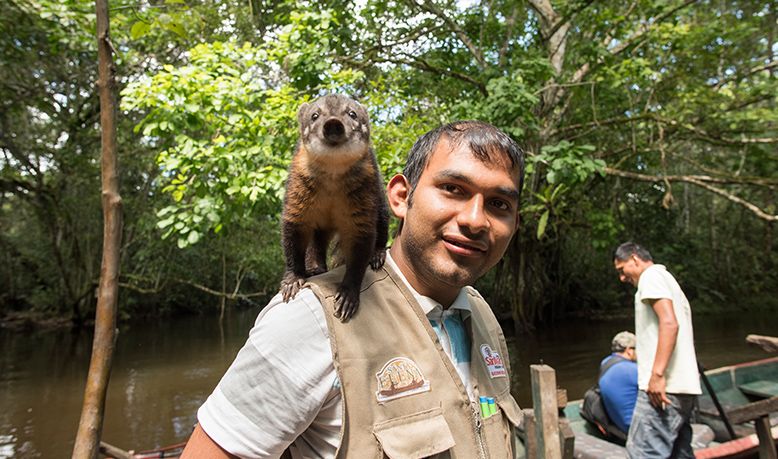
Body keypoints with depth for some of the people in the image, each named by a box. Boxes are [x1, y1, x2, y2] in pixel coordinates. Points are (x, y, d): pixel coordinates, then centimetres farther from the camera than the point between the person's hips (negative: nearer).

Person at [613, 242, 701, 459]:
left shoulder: (651, 275, -5)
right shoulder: (667, 280, 24)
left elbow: (669, 323, -18)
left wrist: (657, 374, -22)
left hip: (664, 385, -10)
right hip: (683, 385, 10)